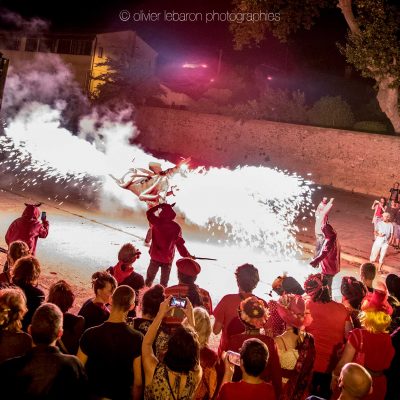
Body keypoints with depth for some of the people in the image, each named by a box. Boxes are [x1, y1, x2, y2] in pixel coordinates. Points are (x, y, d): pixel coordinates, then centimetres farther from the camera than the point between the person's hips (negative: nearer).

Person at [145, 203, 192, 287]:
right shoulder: (176, 227, -17)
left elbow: (149, 213, 2)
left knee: (150, 277, 21)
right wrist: (187, 255, -1)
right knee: (164, 281, 17)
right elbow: (180, 244, -11)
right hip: (168, 258, 0)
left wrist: (160, 206, 2)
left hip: (155, 256, 0)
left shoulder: (157, 222, -18)